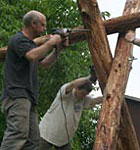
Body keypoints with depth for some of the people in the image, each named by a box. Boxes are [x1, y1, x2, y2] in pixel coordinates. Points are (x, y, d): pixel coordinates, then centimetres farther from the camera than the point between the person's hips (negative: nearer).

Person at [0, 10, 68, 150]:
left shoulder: (31, 43, 27)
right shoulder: (18, 40, -3)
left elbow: (45, 63, 33)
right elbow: (32, 56, -21)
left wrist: (57, 49, 19)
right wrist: (50, 42, -8)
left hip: (29, 97, 10)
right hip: (16, 95, -10)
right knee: (18, 132, -26)